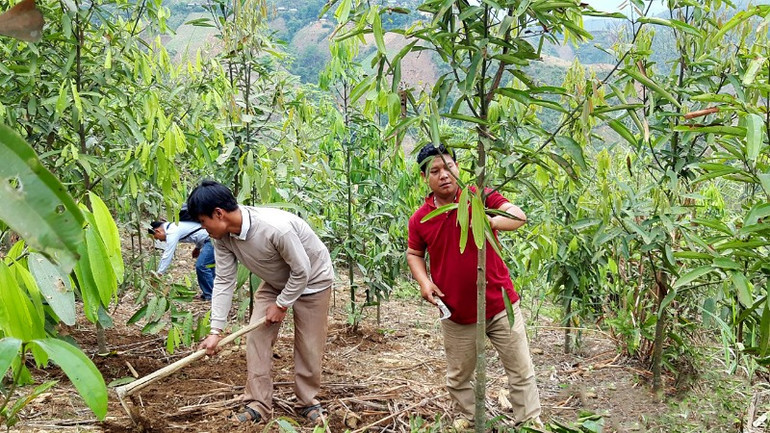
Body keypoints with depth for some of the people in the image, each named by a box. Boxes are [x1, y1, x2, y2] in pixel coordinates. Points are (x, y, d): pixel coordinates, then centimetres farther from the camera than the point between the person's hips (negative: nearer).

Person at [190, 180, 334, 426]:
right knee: (256, 338, -3)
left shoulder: (276, 227, -40)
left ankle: (308, 402, 21)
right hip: (275, 283, 6)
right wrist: (215, 330, -16)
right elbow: (224, 281, -12)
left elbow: (302, 271, -29)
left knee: (309, 346, 0)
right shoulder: (223, 237, -18)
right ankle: (258, 404, 7)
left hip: (312, 281, -6)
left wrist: (282, 305, -17)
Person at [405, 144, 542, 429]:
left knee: (522, 371, 6)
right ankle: (469, 419, 40)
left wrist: (492, 221, -39)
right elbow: (413, 253, 13)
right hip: (457, 315, 2)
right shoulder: (420, 219, -3)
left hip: (501, 305, -2)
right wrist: (424, 281, -6)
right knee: (457, 378, 17)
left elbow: (519, 216, -19)